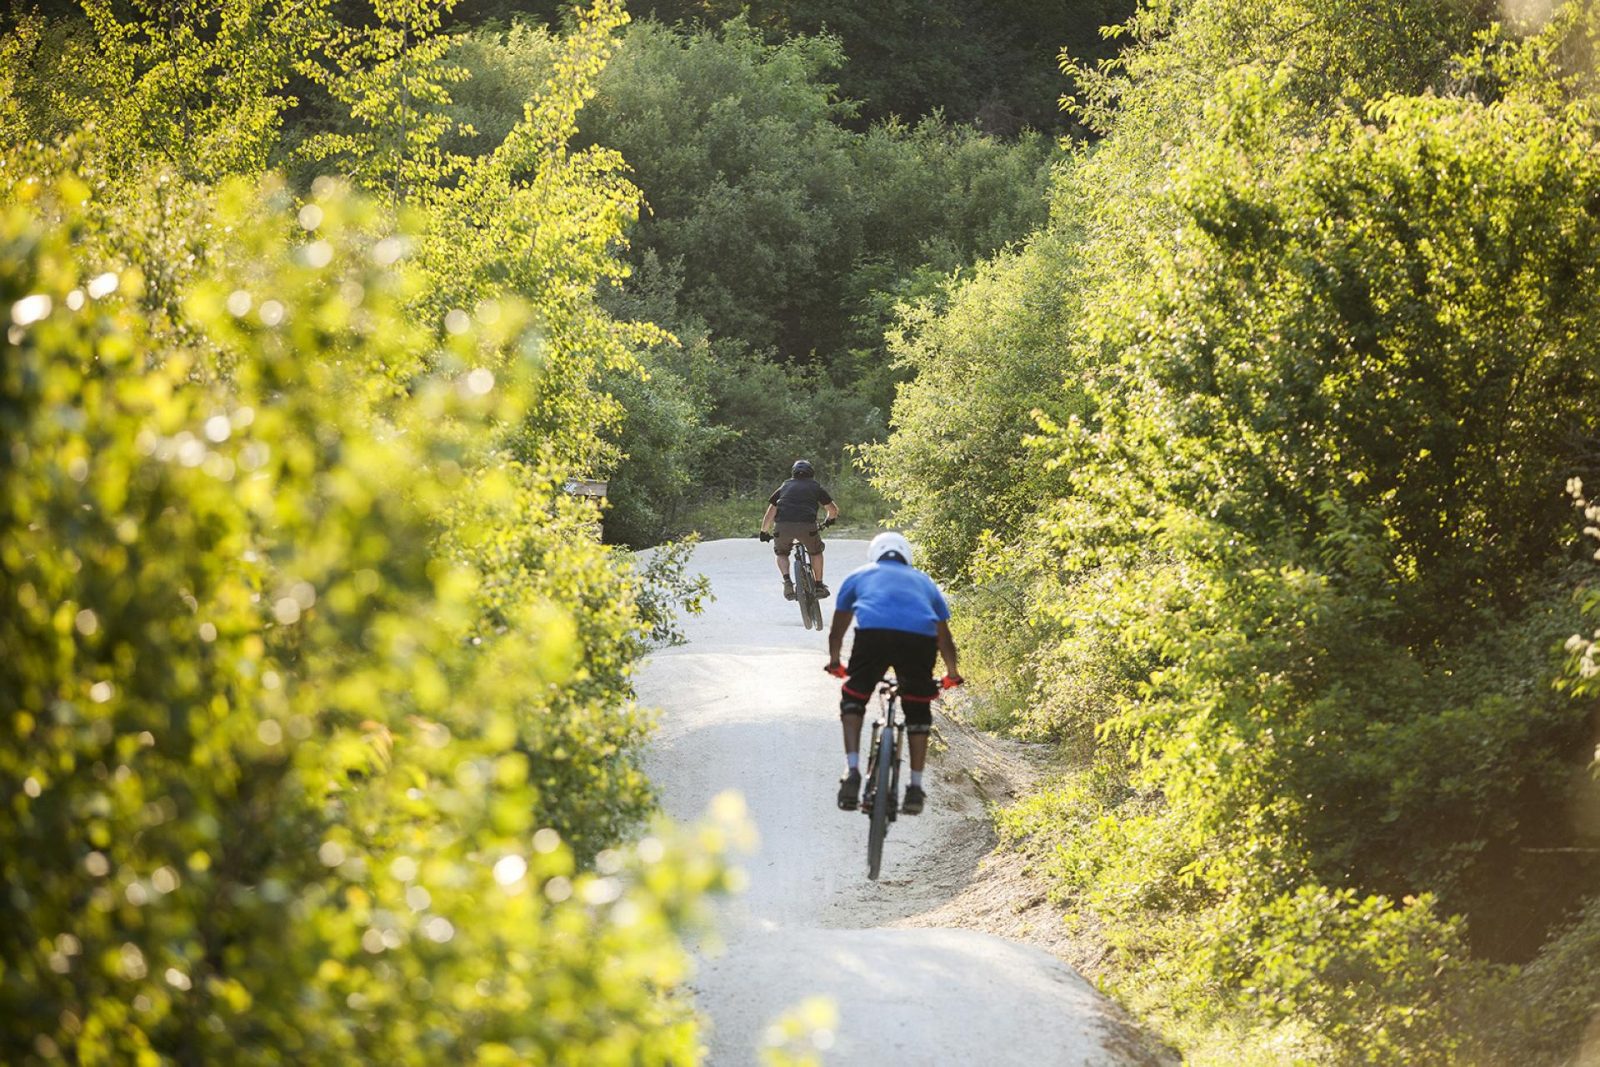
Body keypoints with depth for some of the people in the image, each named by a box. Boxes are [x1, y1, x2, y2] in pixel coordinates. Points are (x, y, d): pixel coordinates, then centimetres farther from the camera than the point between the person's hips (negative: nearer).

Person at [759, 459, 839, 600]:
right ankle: (819, 586, 27)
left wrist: (764, 532, 34)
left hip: (782, 527, 1)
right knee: (816, 552, 28)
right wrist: (830, 519, 46)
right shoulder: (815, 487, 22)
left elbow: (769, 514, 21)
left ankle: (787, 581, 4)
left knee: (782, 553, 27)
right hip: (807, 526, -1)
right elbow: (834, 510, 24)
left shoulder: (784, 487, 26)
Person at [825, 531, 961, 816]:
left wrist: (834, 661, 55)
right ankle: (915, 787, 19)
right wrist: (952, 673, 59)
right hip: (920, 638, 1)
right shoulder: (924, 581, 36)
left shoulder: (859, 576, 33)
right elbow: (945, 639, 44)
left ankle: (852, 771, 4)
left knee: (853, 698, 19)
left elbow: (837, 631, 39)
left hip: (873, 632, -1)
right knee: (918, 709, 20)